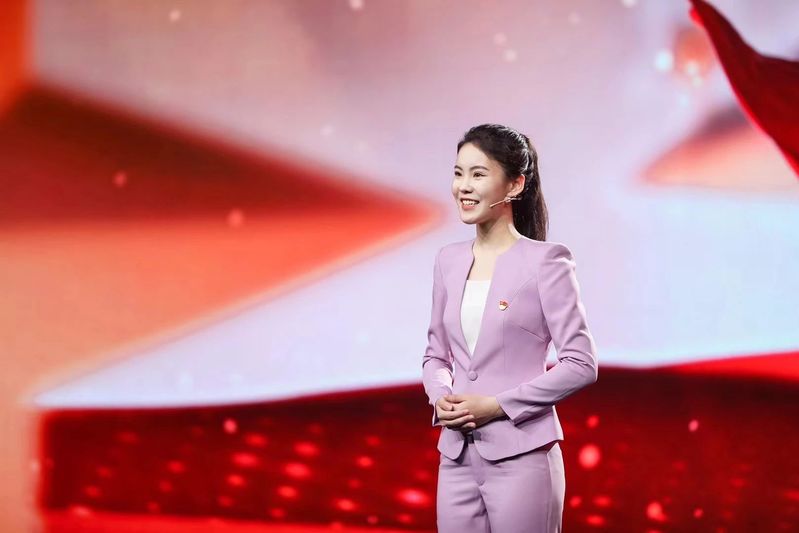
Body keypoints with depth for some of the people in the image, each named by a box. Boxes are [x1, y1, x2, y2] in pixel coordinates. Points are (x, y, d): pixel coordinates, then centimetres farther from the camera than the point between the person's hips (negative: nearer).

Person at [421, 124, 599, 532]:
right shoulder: (449, 260, 10)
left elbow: (581, 364, -8)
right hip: (457, 456, 5)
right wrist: (440, 397, -3)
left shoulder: (544, 261, -6)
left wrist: (498, 405, -13)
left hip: (520, 457, -5)